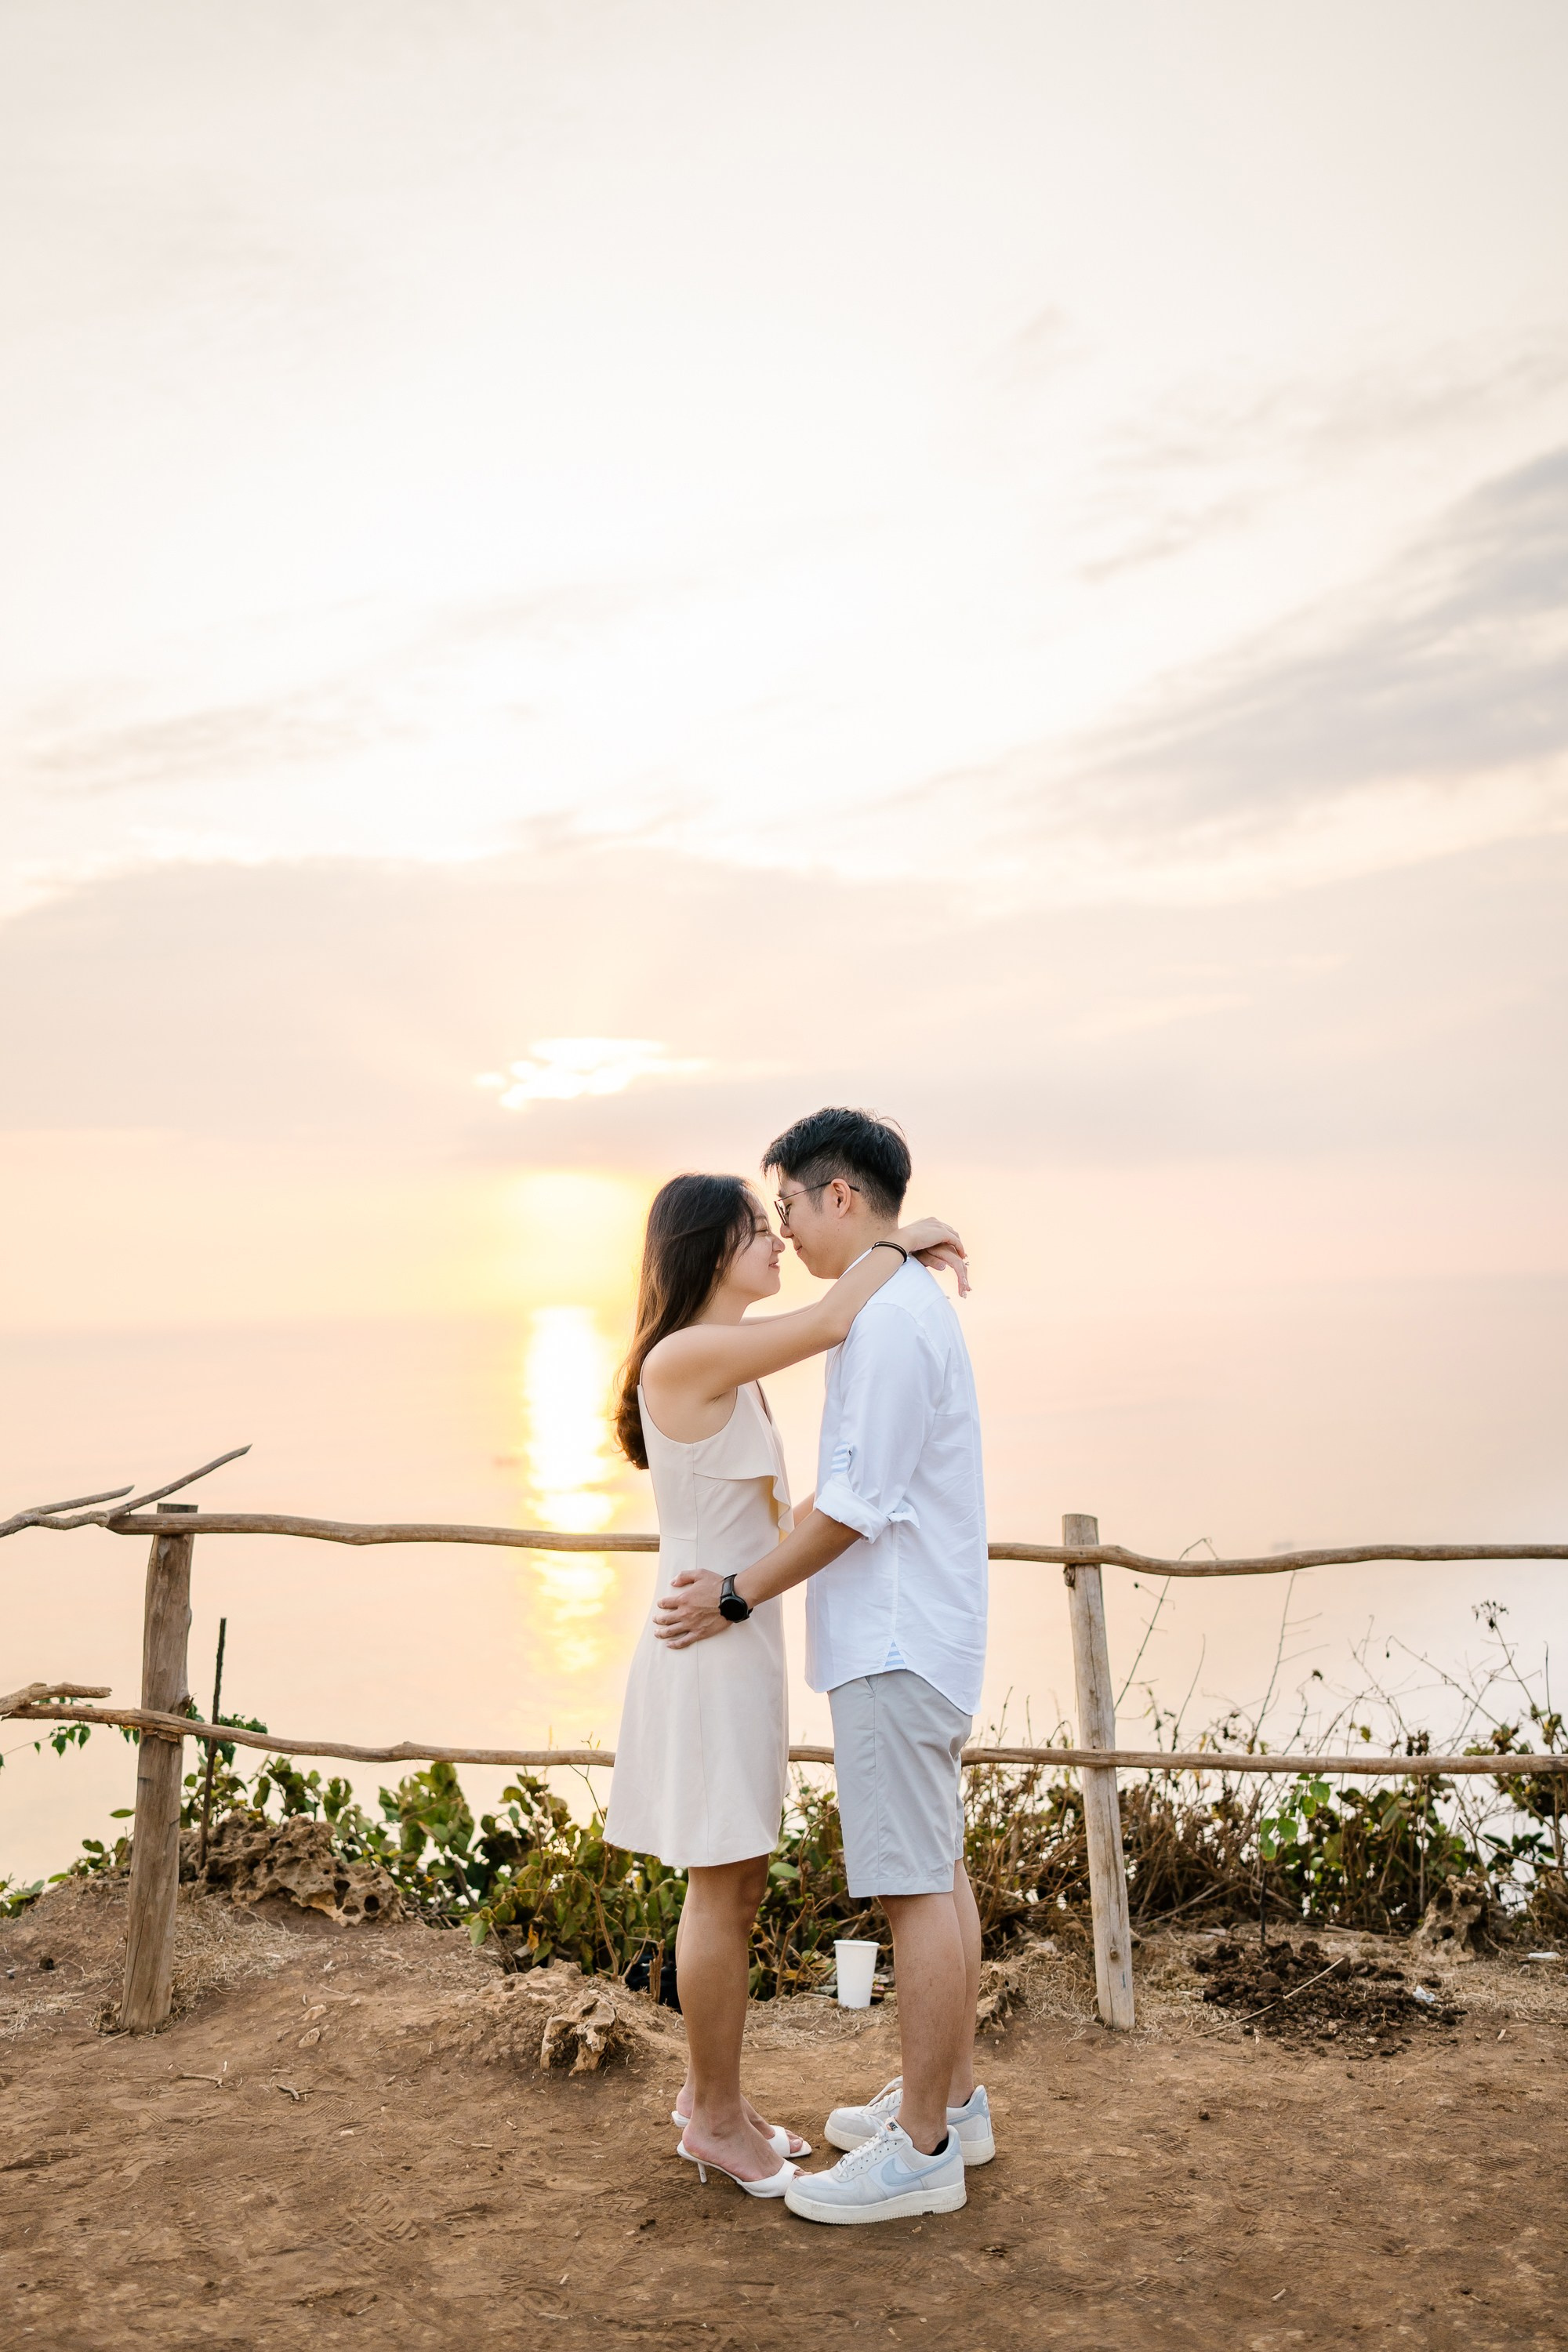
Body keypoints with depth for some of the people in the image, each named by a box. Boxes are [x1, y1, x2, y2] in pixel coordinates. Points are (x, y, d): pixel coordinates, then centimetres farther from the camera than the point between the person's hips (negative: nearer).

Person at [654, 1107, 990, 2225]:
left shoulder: (888, 1318, -19)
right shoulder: (915, 1304, 14)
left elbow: (858, 1505, -20)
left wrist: (737, 1594, -11)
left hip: (896, 1643, -10)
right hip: (921, 1631, 10)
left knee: (915, 1884, -2)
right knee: (940, 1874, 16)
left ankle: (922, 2148, 8)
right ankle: (954, 2098, 28)